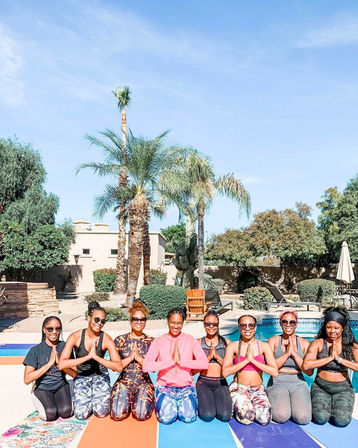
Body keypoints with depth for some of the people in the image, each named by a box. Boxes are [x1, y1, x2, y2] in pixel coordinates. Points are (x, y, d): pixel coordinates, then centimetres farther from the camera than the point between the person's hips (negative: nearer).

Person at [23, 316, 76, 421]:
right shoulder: (36, 350, -10)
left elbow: (74, 374, -6)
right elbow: (27, 379, -17)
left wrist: (59, 362, -22)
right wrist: (49, 363, -21)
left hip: (61, 386, 1)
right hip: (42, 388, -1)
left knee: (66, 412, -22)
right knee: (50, 414, -24)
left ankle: (59, 399, 10)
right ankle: (40, 401, 8)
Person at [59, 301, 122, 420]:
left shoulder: (106, 339, -14)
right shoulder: (75, 337, -14)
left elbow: (119, 367, -22)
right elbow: (61, 364, -25)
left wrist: (96, 357, -33)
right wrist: (87, 357, -32)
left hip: (100, 375, 0)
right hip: (81, 376, 0)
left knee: (101, 412, -20)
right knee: (81, 414, -17)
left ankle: (98, 397, 13)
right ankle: (88, 398, 15)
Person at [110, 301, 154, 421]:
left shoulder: (151, 342, 4)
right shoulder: (120, 340, 3)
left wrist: (139, 358, -13)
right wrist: (130, 358, -13)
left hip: (144, 383, 0)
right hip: (124, 382, 0)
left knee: (142, 415, -24)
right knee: (118, 414, -22)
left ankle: (139, 401, 12)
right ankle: (127, 401, 12)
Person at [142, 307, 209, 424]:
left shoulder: (190, 340, 3)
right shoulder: (159, 341, 0)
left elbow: (204, 363, -9)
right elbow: (146, 366, -14)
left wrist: (181, 362, -17)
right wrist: (171, 362, -18)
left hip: (186, 386, 1)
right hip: (164, 385, -1)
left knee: (189, 417, -22)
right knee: (167, 418, -24)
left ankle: (178, 403, 11)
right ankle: (166, 403, 10)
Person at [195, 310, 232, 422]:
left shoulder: (226, 342, 7)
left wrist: (217, 356, -10)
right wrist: (209, 356, -11)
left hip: (221, 383, 1)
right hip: (204, 382, -1)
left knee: (225, 416, -20)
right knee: (208, 416, -21)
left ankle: (218, 401, 12)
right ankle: (203, 402, 12)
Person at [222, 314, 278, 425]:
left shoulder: (264, 346, 1)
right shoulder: (233, 347, -2)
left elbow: (275, 372, -8)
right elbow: (225, 372, -13)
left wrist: (253, 360, -14)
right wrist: (246, 360, -16)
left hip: (258, 390, 2)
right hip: (238, 388, -2)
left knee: (265, 419, -22)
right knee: (246, 418, -26)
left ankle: (253, 406, 11)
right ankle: (237, 406, 9)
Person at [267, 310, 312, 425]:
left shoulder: (305, 343, 5)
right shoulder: (273, 341, 1)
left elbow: (309, 371, -3)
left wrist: (294, 353, -12)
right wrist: (286, 353, -15)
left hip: (298, 384, 2)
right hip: (277, 382, -1)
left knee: (303, 418, -23)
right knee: (281, 416, -27)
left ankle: (292, 404, 10)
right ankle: (276, 402, 8)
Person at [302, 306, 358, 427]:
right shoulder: (318, 343, -6)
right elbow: (306, 365, -19)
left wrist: (339, 358, -20)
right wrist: (329, 357, -18)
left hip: (343, 388, 1)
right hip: (320, 387, -1)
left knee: (341, 420, -20)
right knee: (321, 418, -21)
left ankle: (338, 407, 13)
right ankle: (318, 405, 13)